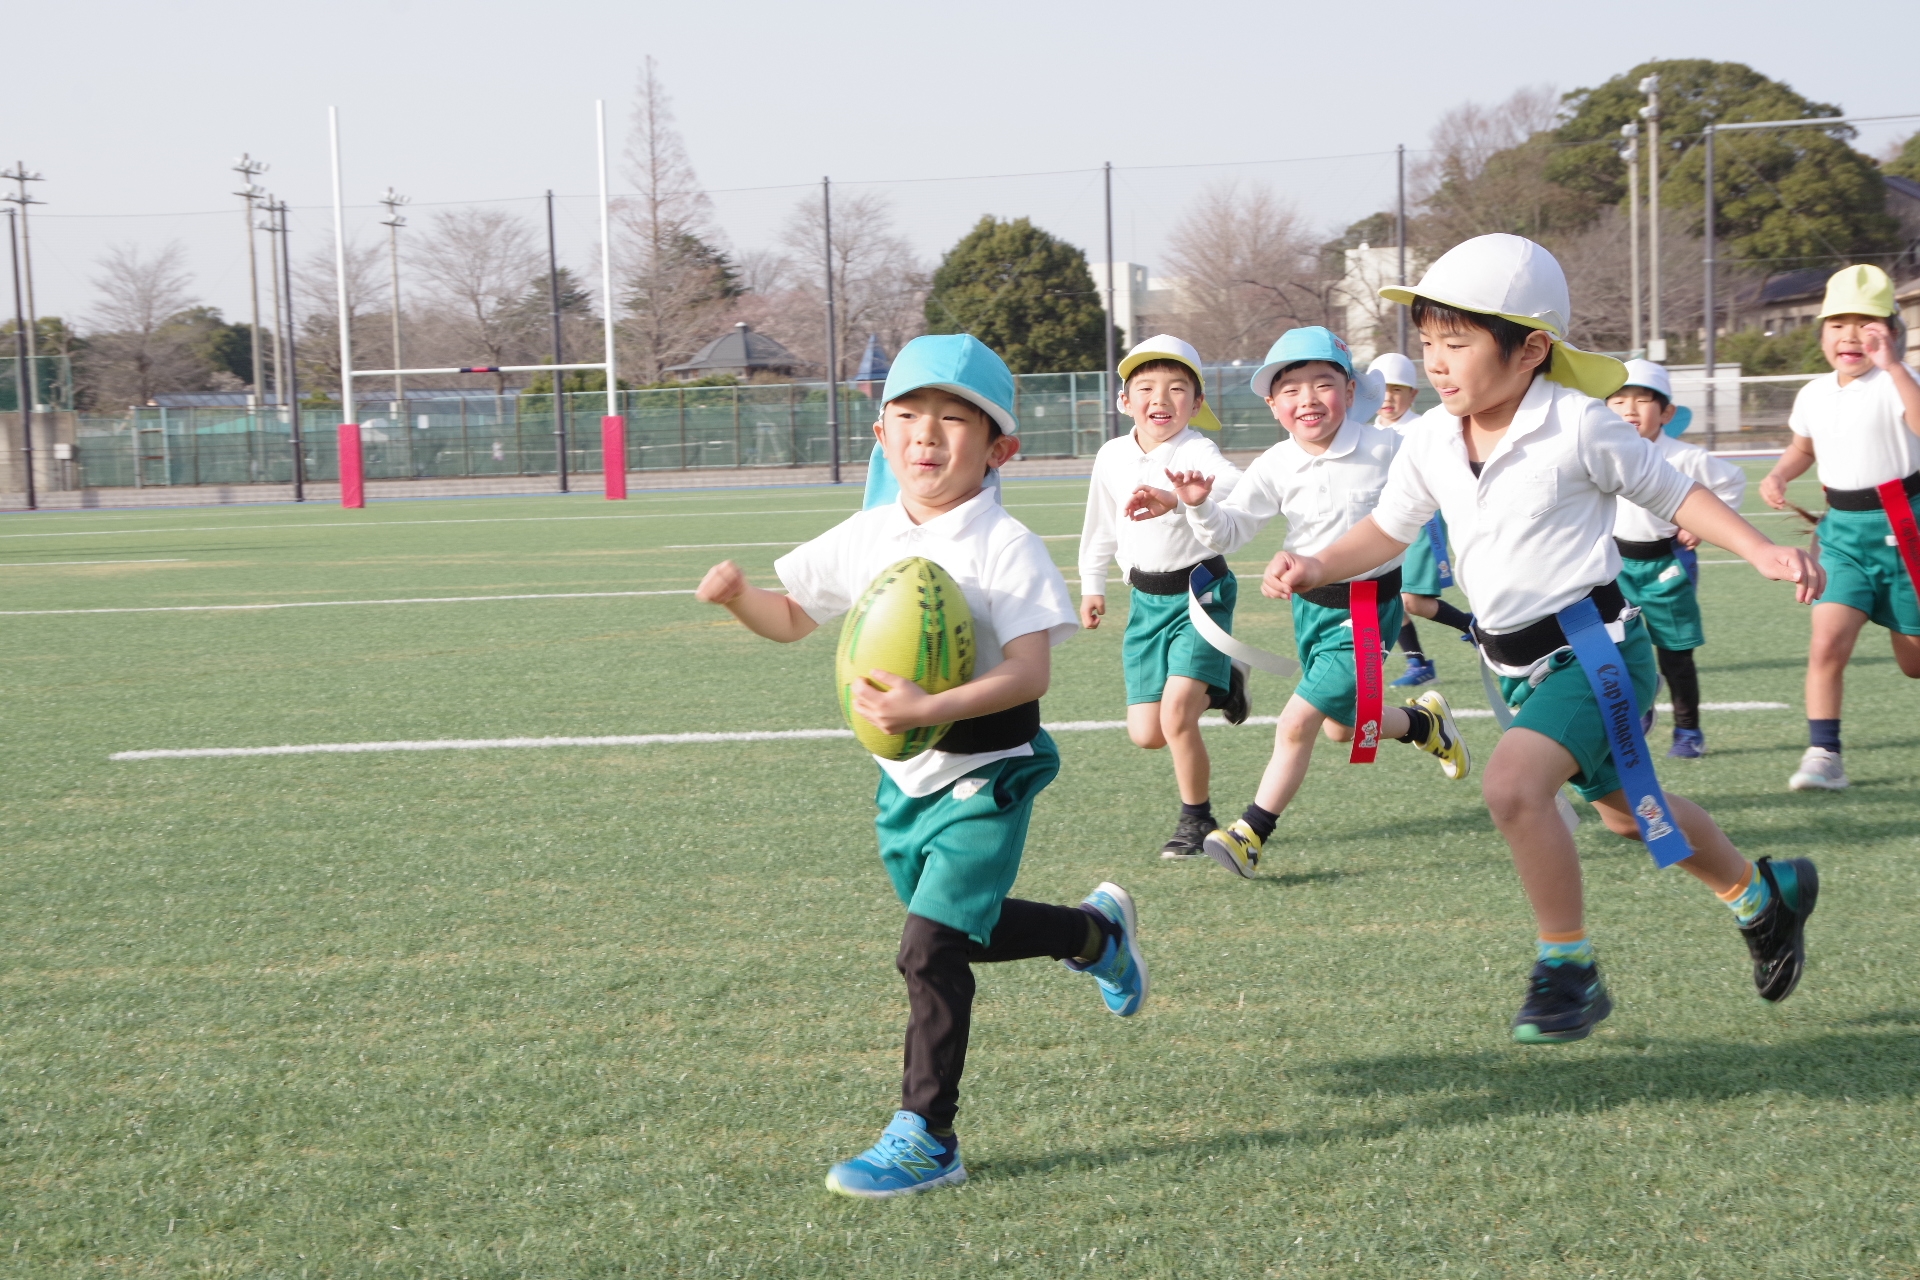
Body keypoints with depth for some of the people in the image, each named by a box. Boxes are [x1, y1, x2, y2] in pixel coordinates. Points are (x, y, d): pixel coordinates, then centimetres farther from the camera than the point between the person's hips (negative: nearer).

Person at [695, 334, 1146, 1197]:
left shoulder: (1005, 547, -17)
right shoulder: (865, 539, 2)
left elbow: (1029, 673, -25)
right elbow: (790, 618, 15)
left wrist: (929, 709, -38)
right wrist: (737, 596, -7)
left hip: (984, 775, -7)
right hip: (905, 776, 7)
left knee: (930, 946, -14)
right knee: (960, 929, 20)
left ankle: (925, 1139, -2)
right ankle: (1097, 932, 48)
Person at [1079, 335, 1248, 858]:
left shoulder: (1196, 452, -19)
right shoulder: (1113, 456, -1)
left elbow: (1233, 484, -43)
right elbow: (1101, 522, 18)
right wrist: (1092, 584, 26)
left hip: (1200, 594, -5)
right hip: (1146, 600, 6)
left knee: (1175, 716, -18)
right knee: (1145, 733, 3)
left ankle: (1197, 820, 6)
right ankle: (1216, 686, 34)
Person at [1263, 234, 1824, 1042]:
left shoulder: (1579, 427, -16)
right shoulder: (1429, 443, 0)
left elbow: (1672, 495, -4)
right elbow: (1390, 529, 13)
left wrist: (1762, 552, -15)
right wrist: (1319, 568, -5)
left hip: (1593, 646, -7)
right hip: (1518, 662, 7)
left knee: (1512, 785, -28)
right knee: (1626, 812, 22)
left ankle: (1568, 968, -12)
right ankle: (1762, 893, 48)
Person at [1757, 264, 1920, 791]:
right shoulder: (1813, 395, 5)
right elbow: (1803, 449, 26)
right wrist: (1778, 475, 5)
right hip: (1843, 531, 4)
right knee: (1827, 644, -15)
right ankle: (1824, 754, -8)